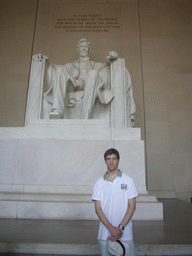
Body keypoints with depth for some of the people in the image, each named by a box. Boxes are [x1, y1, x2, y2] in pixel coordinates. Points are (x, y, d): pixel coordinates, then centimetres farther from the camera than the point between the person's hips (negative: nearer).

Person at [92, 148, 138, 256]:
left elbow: (132, 206, -2)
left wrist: (120, 227, -11)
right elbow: (98, 209, -1)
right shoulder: (99, 183, 3)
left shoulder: (128, 180, 0)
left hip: (126, 234, -1)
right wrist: (111, 228, -11)